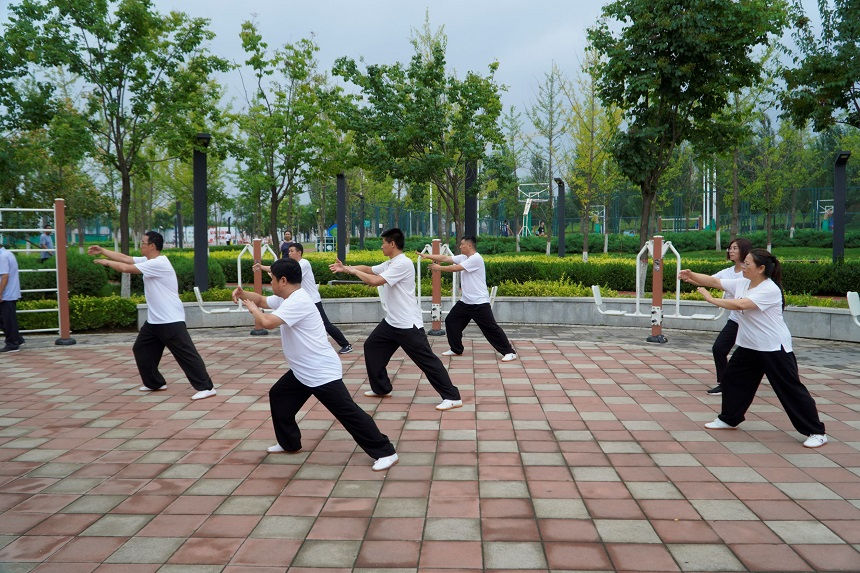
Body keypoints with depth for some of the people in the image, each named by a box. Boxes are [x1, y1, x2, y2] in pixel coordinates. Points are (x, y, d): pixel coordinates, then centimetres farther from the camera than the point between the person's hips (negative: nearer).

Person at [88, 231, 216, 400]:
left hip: (171, 320, -10)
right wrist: (102, 250, 16)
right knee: (141, 349, 17)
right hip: (154, 321, 10)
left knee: (185, 353, -12)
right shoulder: (148, 261, 11)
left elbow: (126, 268, -17)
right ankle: (154, 383, 30)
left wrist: (107, 262, -2)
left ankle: (206, 387, -12)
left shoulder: (158, 263, -19)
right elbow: (125, 258, 18)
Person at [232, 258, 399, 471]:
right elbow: (263, 300, 25)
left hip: (322, 372, -11)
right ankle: (289, 443, 36)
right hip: (302, 371, 11)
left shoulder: (298, 301, -23)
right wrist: (243, 294, 4)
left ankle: (385, 452, -8)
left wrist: (252, 309, -10)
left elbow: (267, 322, -30)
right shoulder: (287, 298, 10)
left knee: (348, 413, -12)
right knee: (277, 397, 22)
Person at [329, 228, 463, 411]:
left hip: (408, 324, -10)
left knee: (426, 360, -10)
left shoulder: (403, 263, -19)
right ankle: (381, 388, 30)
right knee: (371, 347, 17)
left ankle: (452, 397, -5)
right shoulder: (390, 264, 12)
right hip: (391, 322, 10)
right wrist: (345, 268, 12)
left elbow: (375, 281, -24)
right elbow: (369, 269, 20)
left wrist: (353, 271, -12)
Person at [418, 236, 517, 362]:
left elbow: (456, 268, -19)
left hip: (480, 302, -9)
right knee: (451, 321, 9)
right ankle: (456, 349, 23)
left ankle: (509, 352, -1)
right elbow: (445, 258, 7)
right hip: (465, 301, 9)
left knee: (490, 328, -8)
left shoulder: (476, 258, -16)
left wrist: (438, 268, -9)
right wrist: (427, 256, 2)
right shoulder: (463, 257, 10)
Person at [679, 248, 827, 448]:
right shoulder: (741, 283, 3)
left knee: (791, 389, -5)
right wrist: (692, 276, -16)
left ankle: (816, 432, 4)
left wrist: (711, 299, -25)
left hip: (774, 349, -8)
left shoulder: (770, 290, -22)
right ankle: (728, 419, 31)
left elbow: (740, 305, -31)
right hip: (748, 346, 8)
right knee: (732, 378, 14)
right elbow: (713, 281, -1)